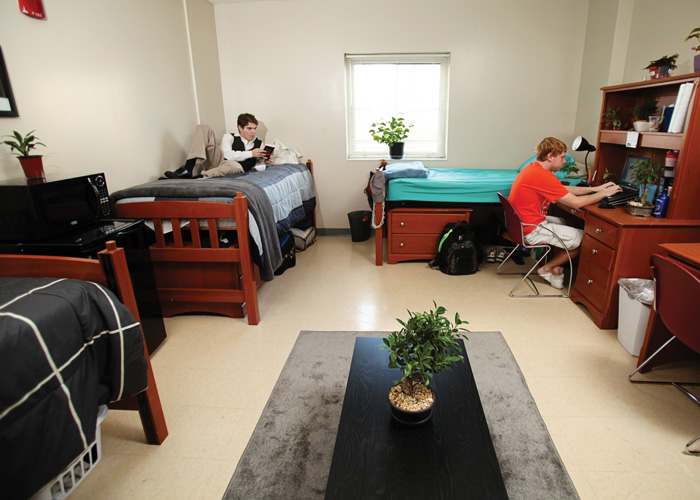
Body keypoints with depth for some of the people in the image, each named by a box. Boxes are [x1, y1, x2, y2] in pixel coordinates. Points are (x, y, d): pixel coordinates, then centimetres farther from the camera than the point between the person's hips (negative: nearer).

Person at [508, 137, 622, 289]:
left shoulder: (534, 167, 8)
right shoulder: (543, 176, -23)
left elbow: (565, 189, 17)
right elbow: (577, 202, -19)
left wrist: (595, 189, 14)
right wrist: (604, 193, -4)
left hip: (520, 223, 10)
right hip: (531, 231, -10)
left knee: (564, 222, 31)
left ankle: (555, 267, 25)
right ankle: (546, 268, 14)